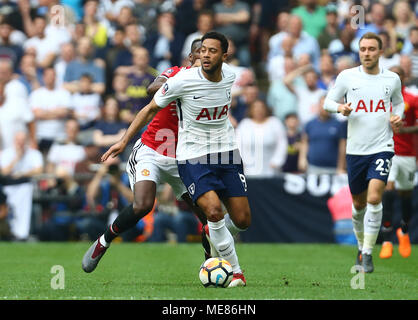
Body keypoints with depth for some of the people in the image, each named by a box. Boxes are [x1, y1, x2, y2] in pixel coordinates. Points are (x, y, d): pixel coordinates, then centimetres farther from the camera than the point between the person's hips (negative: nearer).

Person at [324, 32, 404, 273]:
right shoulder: (347, 77, 1)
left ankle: (368, 254, -13)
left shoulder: (392, 79, 4)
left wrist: (397, 116, 2)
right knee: (359, 204, 10)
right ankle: (362, 246, 34)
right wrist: (340, 107, -13)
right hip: (355, 149, 1)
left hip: (382, 147, -1)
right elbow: (328, 102, 9)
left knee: (374, 198, -18)